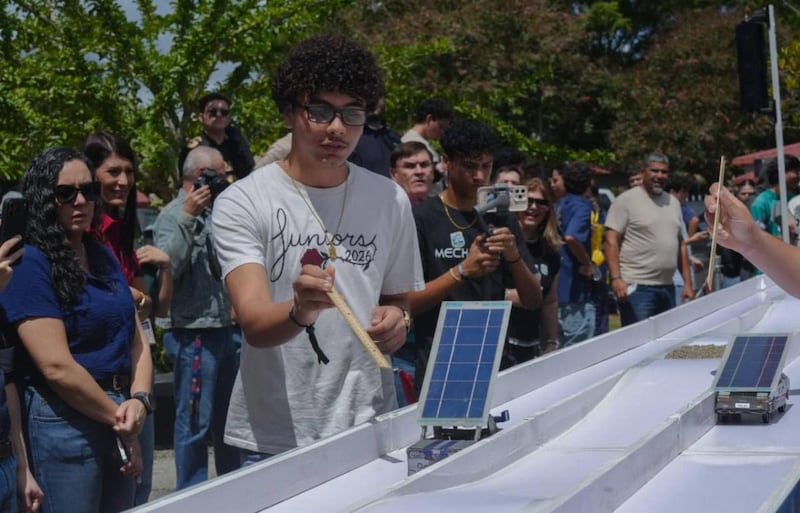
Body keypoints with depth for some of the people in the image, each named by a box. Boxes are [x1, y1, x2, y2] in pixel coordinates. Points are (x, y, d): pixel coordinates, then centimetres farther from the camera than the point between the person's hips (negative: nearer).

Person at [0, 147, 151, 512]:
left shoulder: (104, 257, 11)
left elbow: (137, 342, 11)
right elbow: (57, 367, -18)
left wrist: (138, 401, -7)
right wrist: (119, 416, -10)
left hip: (119, 416, 7)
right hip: (64, 424, -7)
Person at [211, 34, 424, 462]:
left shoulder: (390, 200, 6)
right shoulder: (242, 202, -7)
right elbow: (254, 324, -18)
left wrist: (396, 321, -4)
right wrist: (299, 313, -39)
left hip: (368, 430, 3)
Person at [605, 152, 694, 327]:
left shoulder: (673, 202, 17)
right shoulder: (626, 200, -4)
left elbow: (681, 245, 21)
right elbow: (611, 242, -9)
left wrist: (687, 283, 15)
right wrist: (616, 278, -20)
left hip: (667, 287, 7)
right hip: (636, 287, -7)